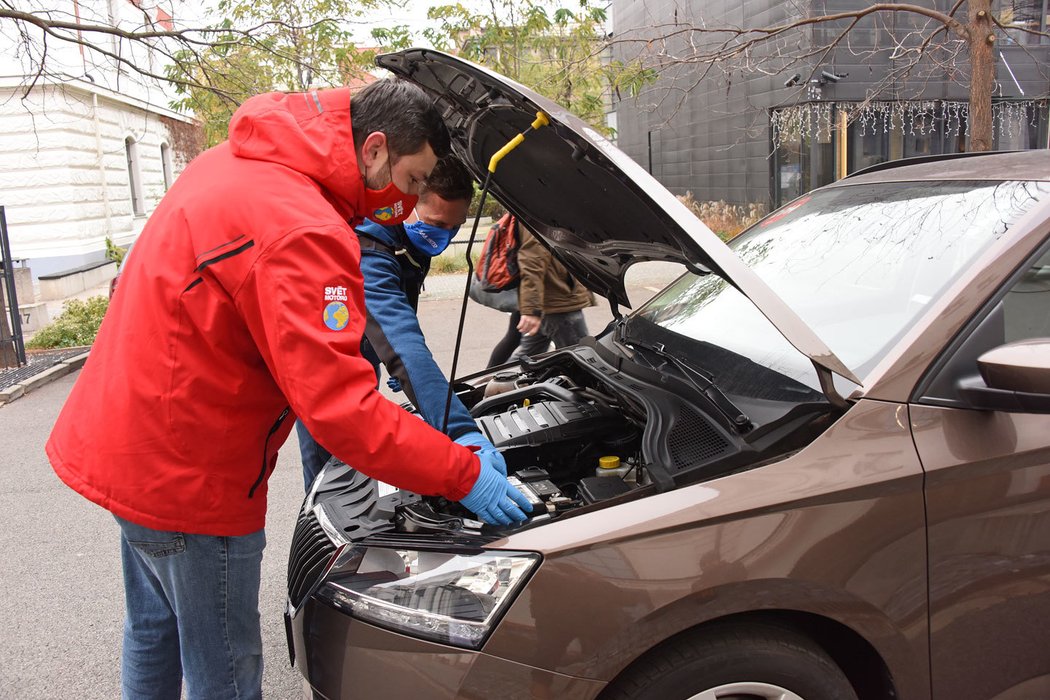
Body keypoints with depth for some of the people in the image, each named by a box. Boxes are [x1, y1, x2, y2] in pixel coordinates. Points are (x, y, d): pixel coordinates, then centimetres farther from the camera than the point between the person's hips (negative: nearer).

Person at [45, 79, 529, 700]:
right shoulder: (302, 233, -28)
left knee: (154, 629, 29)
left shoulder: (236, 164, 4)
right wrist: (464, 474, -24)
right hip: (184, 475, -10)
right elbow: (340, 407, -31)